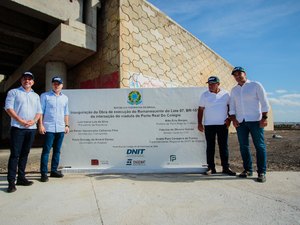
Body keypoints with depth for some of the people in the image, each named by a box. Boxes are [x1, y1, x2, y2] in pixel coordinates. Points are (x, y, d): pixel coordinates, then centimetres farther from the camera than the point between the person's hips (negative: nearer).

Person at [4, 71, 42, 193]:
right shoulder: (13, 92, 5)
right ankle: (11, 181, 1)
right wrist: (21, 121, -14)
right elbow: (8, 108, -5)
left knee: (24, 154, 10)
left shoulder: (36, 96, 18)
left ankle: (21, 178, 19)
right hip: (17, 128, -4)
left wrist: (33, 121, -5)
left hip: (31, 128, 4)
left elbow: (39, 111, 14)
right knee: (15, 154, -4)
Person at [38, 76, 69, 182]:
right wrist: (40, 125, -10)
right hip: (49, 128, -4)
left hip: (61, 129, 5)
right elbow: (41, 111, -1)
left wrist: (67, 125, 11)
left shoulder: (65, 98, 15)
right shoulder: (45, 96, 3)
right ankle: (44, 173, 5)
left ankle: (54, 170, 19)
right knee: (46, 151, -2)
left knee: (57, 150, 9)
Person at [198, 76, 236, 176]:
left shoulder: (225, 94, 4)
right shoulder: (204, 95, 2)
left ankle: (226, 167, 14)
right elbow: (200, 109, 3)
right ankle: (211, 167, 11)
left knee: (224, 146, 5)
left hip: (223, 124, 1)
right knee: (210, 147, 3)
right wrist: (199, 123, -2)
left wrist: (229, 118, -1)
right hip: (209, 125, 0)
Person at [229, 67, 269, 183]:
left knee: (260, 146, -2)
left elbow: (264, 103, -3)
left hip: (255, 120, -4)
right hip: (240, 122, 4)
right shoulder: (234, 90, 14)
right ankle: (247, 170, 17)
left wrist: (264, 117, -11)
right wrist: (233, 119, 0)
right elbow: (232, 106, 13)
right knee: (243, 146, 6)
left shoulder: (256, 85, 2)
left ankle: (261, 172, 5)